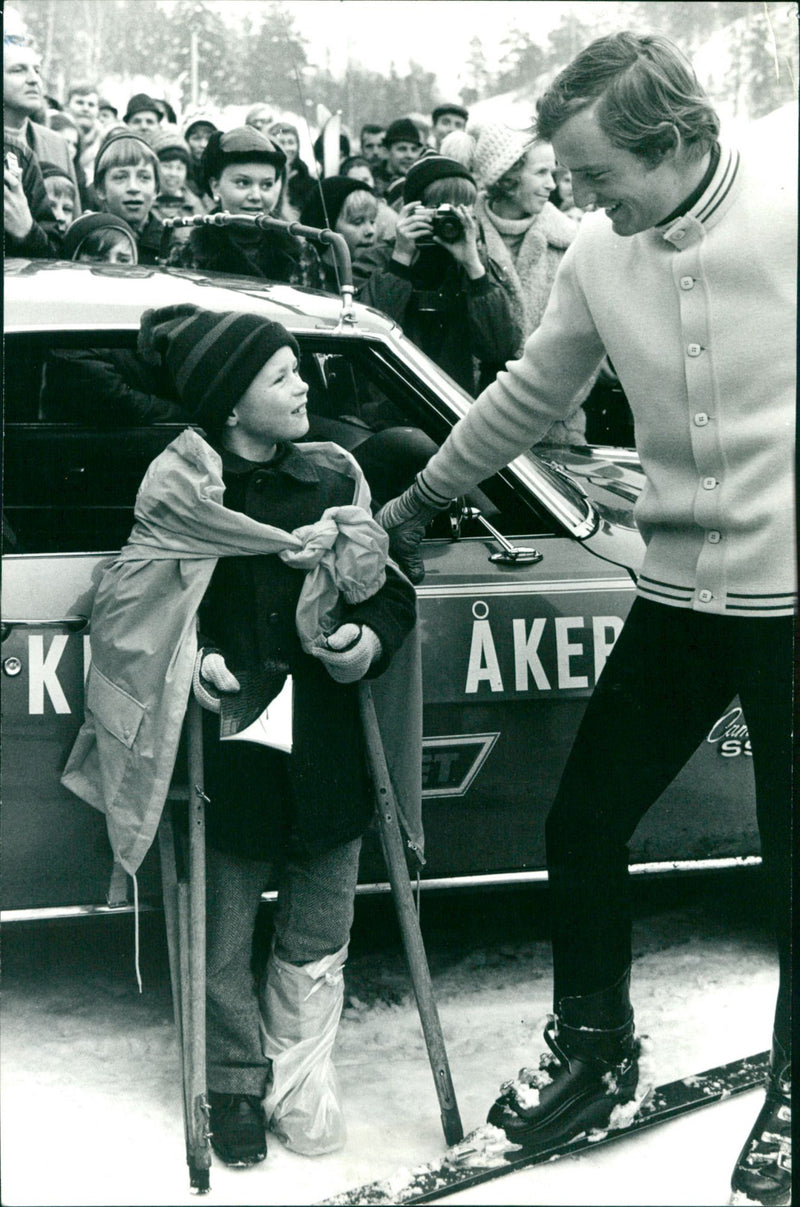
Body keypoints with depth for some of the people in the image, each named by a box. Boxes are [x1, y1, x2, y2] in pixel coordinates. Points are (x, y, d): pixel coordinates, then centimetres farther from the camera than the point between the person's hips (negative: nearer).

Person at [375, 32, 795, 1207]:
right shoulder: (602, 254, 0)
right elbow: (530, 394, 14)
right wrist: (420, 500, 22)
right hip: (679, 592, 5)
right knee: (582, 826, 8)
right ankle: (595, 1054, 30)